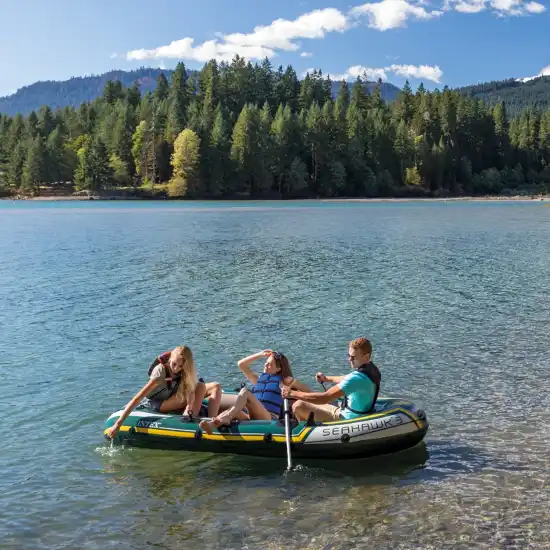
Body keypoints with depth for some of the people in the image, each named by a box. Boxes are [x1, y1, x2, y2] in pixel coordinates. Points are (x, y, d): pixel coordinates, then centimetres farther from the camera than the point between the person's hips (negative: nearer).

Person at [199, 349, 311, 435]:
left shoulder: (284, 381, 17)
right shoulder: (258, 379, 29)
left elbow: (308, 391, 18)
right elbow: (241, 364, 26)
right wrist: (260, 355, 26)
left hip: (269, 419, -4)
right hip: (253, 418, 4)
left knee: (245, 392, -25)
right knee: (234, 410, -31)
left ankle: (226, 417, -45)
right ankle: (211, 424, -58)